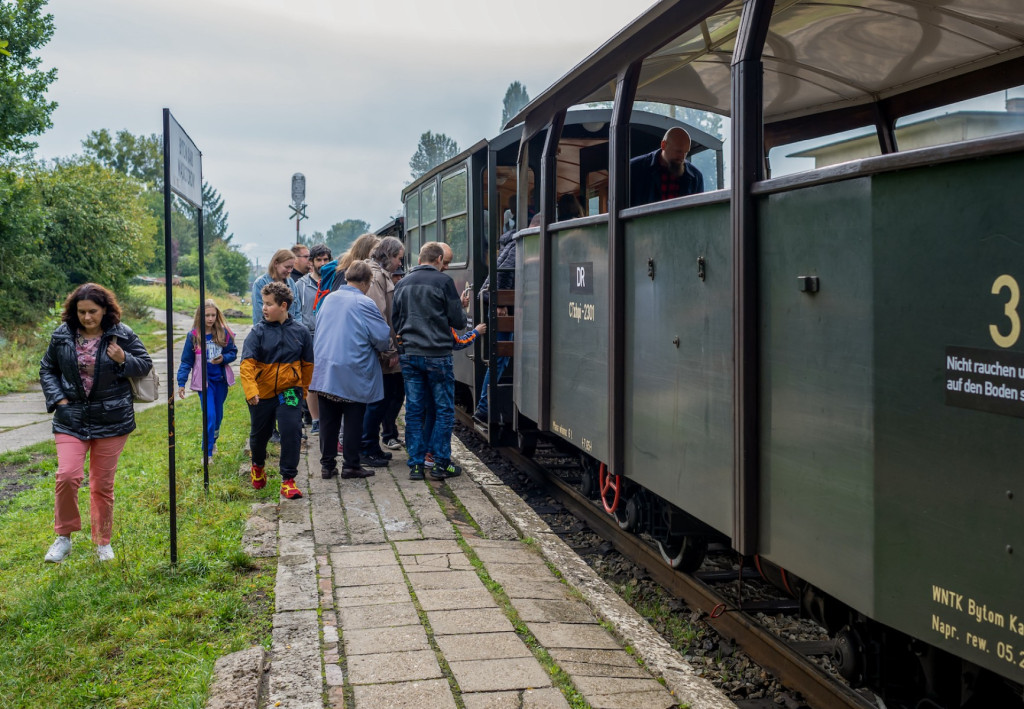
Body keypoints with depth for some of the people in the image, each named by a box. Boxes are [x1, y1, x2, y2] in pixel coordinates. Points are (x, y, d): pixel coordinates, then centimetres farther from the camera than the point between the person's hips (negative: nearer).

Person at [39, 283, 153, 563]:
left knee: (103, 483, 7)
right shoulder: (62, 335, 0)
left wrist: (123, 360, -17)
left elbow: (145, 365, 4)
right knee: (68, 475, -15)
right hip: (71, 419, 1)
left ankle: (103, 542, 25)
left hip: (111, 420, -1)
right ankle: (63, 537, 6)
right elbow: (47, 369, 12)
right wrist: (58, 398, -2)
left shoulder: (122, 335, -4)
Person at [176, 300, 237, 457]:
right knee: (210, 416, -10)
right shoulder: (193, 336, -9)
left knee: (218, 414, 17)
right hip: (204, 380, -3)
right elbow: (186, 361, -4)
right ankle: (207, 453, -3)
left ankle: (213, 440, 41)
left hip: (221, 379, 3)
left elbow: (233, 352, 3)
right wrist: (181, 382, -9)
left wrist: (223, 358, -18)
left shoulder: (224, 332, -5)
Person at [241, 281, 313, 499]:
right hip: (262, 393, 1)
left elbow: (307, 364, 8)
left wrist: (304, 389, 15)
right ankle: (258, 465, 49)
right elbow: (247, 364, -16)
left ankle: (288, 480, -4)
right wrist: (251, 391, -30)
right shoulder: (258, 332, -9)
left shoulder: (300, 332, -5)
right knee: (259, 434, 17)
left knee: (292, 431, -16)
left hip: (289, 391, 0)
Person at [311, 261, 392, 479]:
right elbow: (383, 338, -10)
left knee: (328, 419, 10)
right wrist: (385, 347, 12)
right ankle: (351, 465, 10)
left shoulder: (329, 299, 7)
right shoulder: (365, 304, -11)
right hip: (354, 375, -5)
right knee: (354, 420, 5)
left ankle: (327, 465, 14)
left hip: (324, 372, 5)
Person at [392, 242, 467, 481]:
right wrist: (461, 308, 16)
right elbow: (458, 321, -4)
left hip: (409, 354, 5)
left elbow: (395, 320, 17)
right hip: (437, 354, -5)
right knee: (444, 409, 4)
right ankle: (441, 464, 3)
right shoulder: (443, 282, -7)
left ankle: (415, 464, 9)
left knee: (413, 410, 8)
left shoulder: (402, 284, 10)